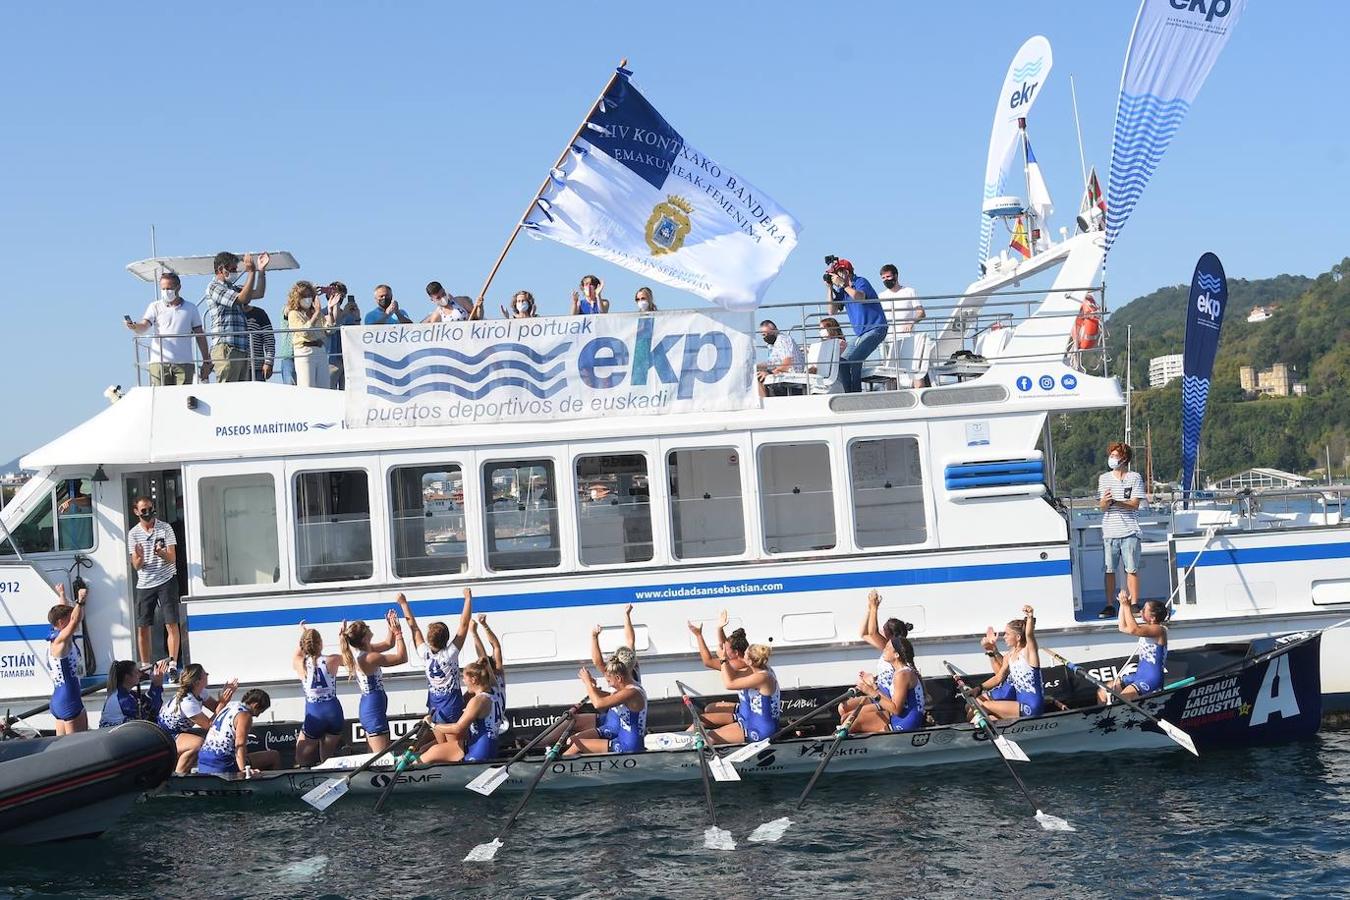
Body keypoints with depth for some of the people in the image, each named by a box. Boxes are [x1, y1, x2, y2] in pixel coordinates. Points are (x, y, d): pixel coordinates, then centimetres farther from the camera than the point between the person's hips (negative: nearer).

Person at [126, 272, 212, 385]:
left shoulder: (191, 308, 12)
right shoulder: (155, 307, 9)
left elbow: (200, 336, 14)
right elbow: (144, 326, -4)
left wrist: (206, 361, 9)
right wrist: (134, 326, -29)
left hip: (184, 363, 1)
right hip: (159, 362, -1)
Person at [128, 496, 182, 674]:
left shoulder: (165, 528, -1)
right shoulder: (133, 533, 4)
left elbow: (172, 558, -5)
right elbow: (136, 566, 2)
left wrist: (161, 553, -27)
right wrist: (139, 558, -21)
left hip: (166, 581, -2)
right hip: (144, 584, 2)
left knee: (172, 624, -10)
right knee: (142, 627, 2)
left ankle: (173, 665, -9)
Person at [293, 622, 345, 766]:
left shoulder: (300, 665, -6)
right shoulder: (332, 661, -6)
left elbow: (297, 655, 21)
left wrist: (303, 634, 32)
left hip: (313, 714, -2)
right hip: (333, 711, 2)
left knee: (302, 763, 11)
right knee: (328, 760, 14)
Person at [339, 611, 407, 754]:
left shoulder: (357, 652, 5)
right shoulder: (369, 658, -22)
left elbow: (388, 644, 18)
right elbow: (402, 658, -16)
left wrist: (391, 628, 3)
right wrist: (398, 633, -12)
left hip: (367, 706, 10)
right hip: (375, 709, -10)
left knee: (376, 756, 16)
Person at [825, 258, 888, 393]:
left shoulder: (861, 282, -8)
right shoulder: (842, 291, 12)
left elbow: (859, 297, -30)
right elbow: (832, 311, 7)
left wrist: (841, 284, -21)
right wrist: (830, 288, 1)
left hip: (875, 329, -9)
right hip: (860, 333, 9)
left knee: (854, 360, -21)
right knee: (842, 362, 3)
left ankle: (856, 394, -15)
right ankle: (849, 394, 7)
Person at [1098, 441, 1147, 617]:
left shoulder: (1134, 478, 4)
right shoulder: (1103, 478, 11)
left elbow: (1135, 504, -5)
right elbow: (1101, 506, 5)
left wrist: (1114, 501, -19)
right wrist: (1105, 501, -19)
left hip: (1129, 531, -2)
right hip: (1109, 531, 2)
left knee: (1131, 570, -1)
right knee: (1109, 570, 2)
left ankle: (1134, 604, 4)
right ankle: (1109, 606, 7)